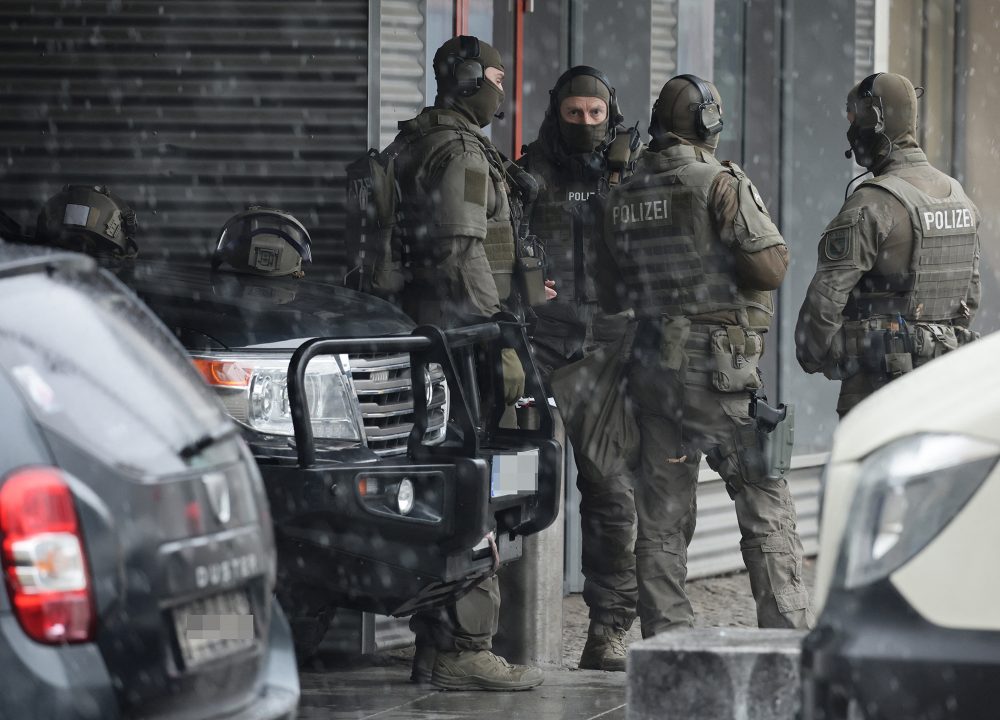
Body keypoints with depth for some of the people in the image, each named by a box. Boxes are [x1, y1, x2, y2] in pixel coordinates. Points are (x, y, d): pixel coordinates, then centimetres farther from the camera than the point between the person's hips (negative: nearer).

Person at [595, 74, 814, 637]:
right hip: (721, 368, -6)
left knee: (662, 515, 8)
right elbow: (771, 266, -16)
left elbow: (612, 295, 16)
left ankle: (665, 638, 7)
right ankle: (789, 631, -3)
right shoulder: (721, 184, -10)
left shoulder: (623, 197, 9)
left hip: (653, 365, 6)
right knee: (766, 504, 0)